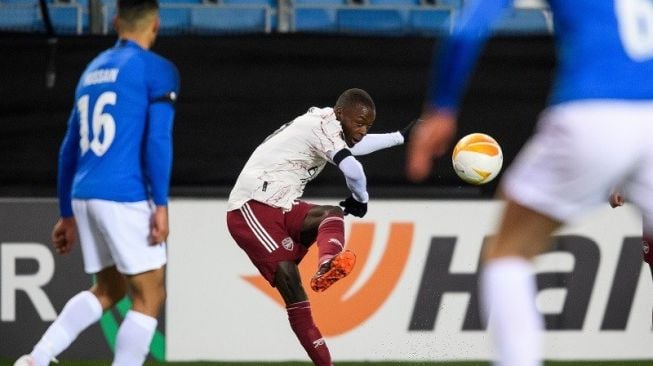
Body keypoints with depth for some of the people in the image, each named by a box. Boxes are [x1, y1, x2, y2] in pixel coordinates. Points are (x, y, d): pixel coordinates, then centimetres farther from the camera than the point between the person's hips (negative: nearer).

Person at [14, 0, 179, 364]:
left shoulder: (93, 70, 19)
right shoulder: (158, 70, -2)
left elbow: (70, 147, 22)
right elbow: (158, 138, -14)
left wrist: (68, 214, 27)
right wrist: (161, 205, -14)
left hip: (83, 197, 7)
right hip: (125, 197, -7)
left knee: (109, 290, 21)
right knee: (150, 297, 1)